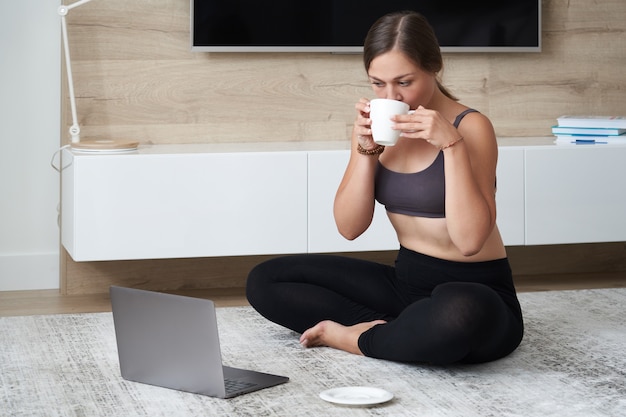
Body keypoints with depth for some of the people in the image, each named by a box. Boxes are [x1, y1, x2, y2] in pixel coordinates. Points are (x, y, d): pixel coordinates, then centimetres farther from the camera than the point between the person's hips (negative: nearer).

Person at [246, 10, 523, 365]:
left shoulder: (471, 126, -15)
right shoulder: (375, 126, 2)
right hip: (406, 281, 6)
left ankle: (353, 337, -15)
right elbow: (350, 227, -2)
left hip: (477, 294, -6)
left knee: (457, 315, -44)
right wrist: (366, 149, -13)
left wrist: (451, 144, -29)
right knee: (265, 281, 0)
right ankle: (388, 329, -11)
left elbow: (470, 239, -25)